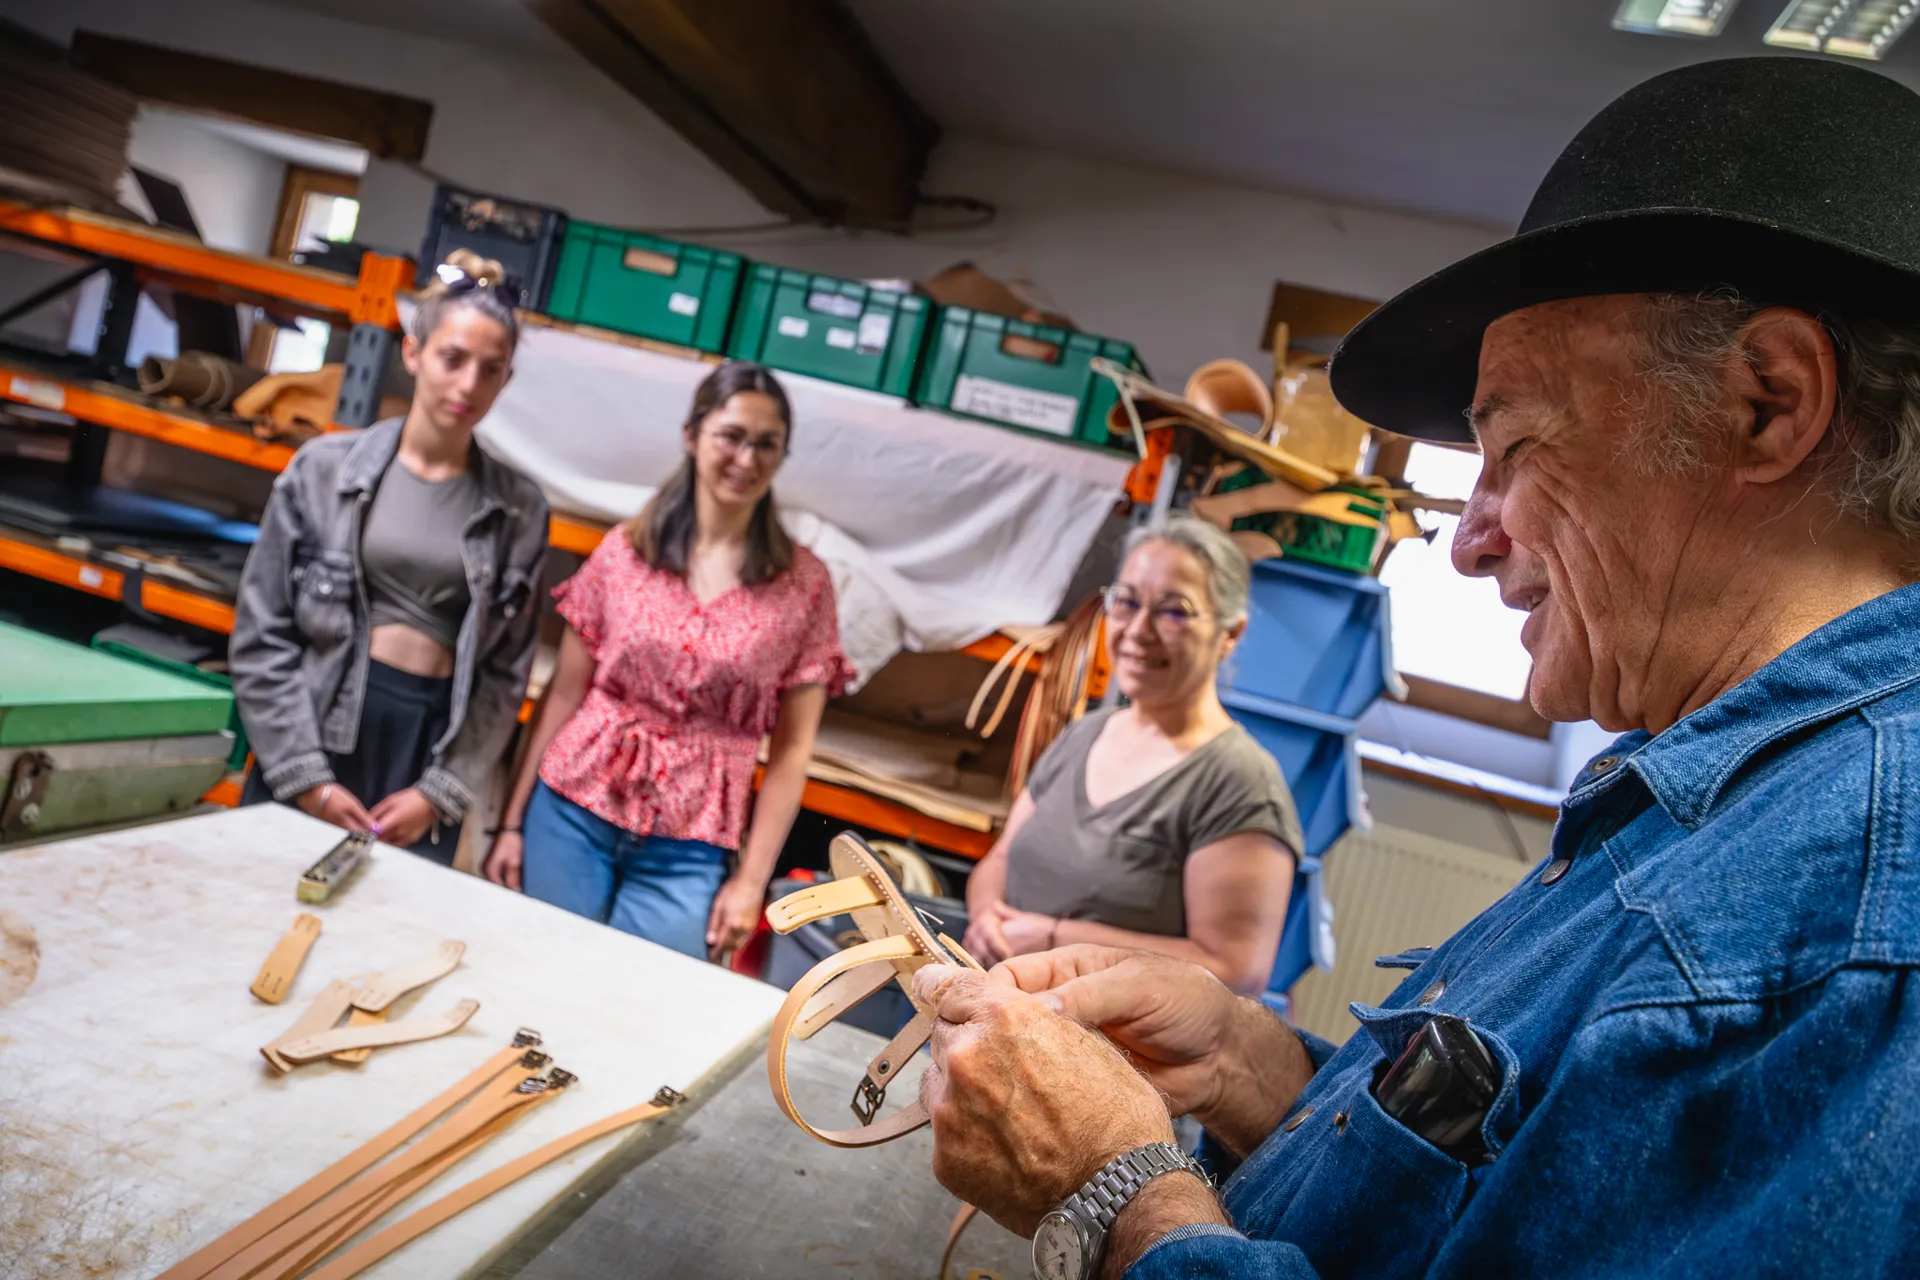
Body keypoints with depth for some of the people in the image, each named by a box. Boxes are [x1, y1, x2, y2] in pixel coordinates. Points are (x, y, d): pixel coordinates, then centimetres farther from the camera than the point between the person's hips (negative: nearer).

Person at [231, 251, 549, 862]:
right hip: (312, 735, 0)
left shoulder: (519, 509, 0)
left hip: (431, 745, 0)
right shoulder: (325, 467, -1)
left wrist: (440, 792, -5)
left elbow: (505, 673, 1)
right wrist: (308, 777, -6)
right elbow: (261, 633, -1)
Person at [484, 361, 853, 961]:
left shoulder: (804, 583, -3)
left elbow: (792, 746, -1)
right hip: (573, 811, 1)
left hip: (688, 850, -1)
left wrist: (752, 878, -4)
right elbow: (564, 693, 5)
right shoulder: (624, 550, -1)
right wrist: (513, 819, 6)